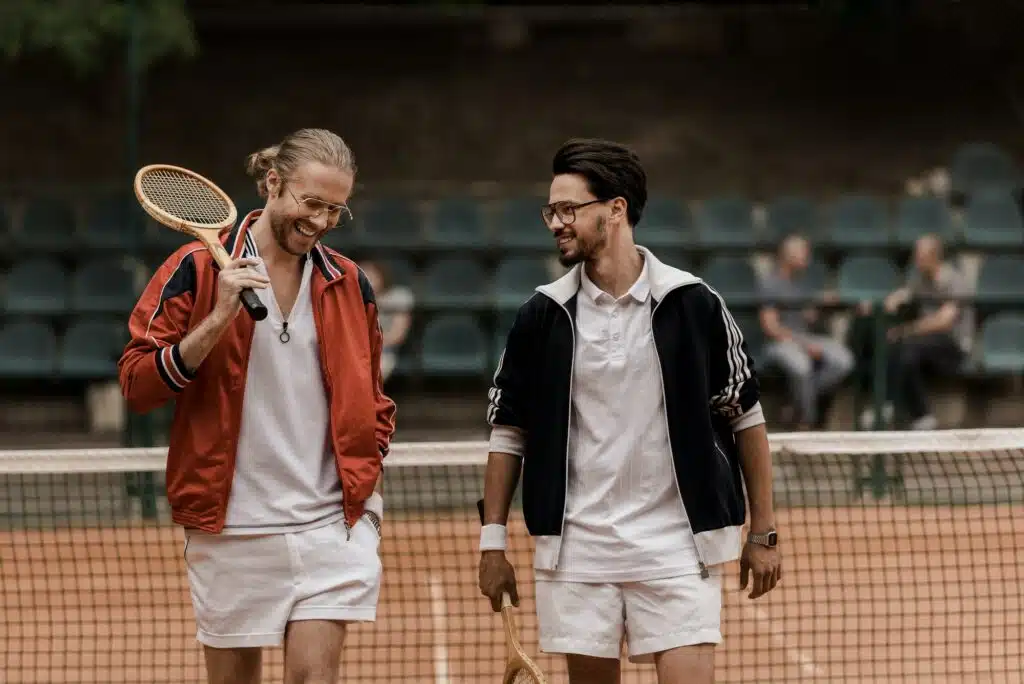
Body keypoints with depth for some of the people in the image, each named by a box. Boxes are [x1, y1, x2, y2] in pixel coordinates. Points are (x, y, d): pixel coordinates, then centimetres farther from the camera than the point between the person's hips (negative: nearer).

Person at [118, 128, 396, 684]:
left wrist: (365, 473, 10)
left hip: (332, 525, 2)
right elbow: (137, 384, -9)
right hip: (231, 527, -2)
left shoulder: (349, 285, 9)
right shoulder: (197, 270, -3)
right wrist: (219, 318, -18)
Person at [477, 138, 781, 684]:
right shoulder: (541, 316, 3)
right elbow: (508, 432, 9)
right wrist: (493, 541, 4)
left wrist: (763, 533, 3)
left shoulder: (692, 305, -2)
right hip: (575, 551, 2)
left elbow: (746, 417, 4)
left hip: (677, 546, -2)